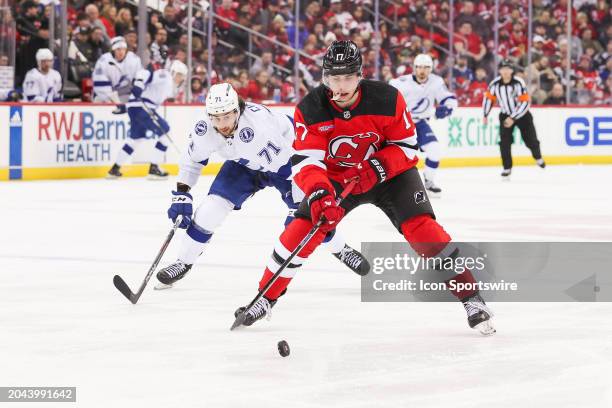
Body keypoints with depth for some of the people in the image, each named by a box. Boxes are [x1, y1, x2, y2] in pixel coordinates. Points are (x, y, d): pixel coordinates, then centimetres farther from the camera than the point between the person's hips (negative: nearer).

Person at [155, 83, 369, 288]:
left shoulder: (258, 120, -43)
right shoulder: (204, 129, -26)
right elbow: (192, 160, -7)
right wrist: (181, 195, -10)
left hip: (287, 154, -4)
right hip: (244, 164, 4)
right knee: (212, 207, -9)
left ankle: (341, 250, 20)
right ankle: (183, 262, 9)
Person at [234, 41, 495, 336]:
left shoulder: (388, 100, -24)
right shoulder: (310, 109, -22)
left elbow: (407, 147, -15)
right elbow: (305, 160, -28)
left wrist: (376, 169, -30)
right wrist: (319, 195, -45)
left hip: (389, 172, -2)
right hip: (336, 176, 2)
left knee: (420, 226, -21)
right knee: (302, 228, -13)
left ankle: (471, 297, -14)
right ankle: (266, 298, 5)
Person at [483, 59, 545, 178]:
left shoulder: (518, 83, -25)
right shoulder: (495, 84, -14)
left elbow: (525, 102, -25)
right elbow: (488, 97, 3)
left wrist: (513, 118, -27)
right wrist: (485, 115, 3)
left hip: (522, 114, -2)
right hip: (505, 115, 2)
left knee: (530, 140, 1)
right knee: (504, 142, -11)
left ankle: (538, 157, 33)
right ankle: (507, 168, 2)